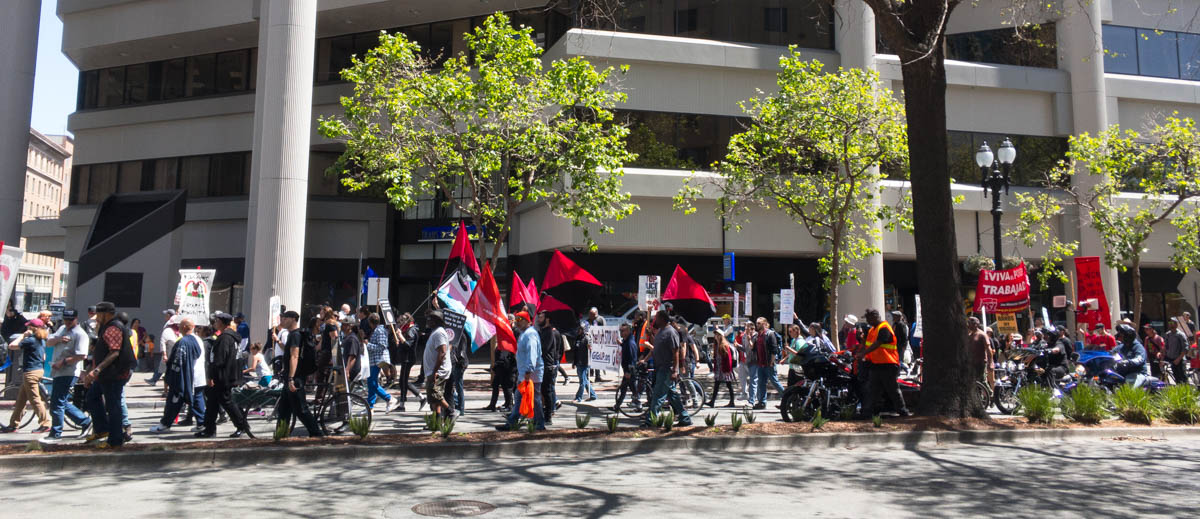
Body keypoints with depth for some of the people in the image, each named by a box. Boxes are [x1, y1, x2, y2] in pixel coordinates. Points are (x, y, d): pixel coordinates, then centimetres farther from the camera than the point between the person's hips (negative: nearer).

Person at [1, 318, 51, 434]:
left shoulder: (30, 340, -16)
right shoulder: (42, 341, 12)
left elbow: (11, 346, -18)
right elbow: (43, 357, 18)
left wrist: (23, 335, -9)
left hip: (31, 372, -9)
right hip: (39, 370, 9)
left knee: (35, 399, -6)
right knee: (20, 399, 16)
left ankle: (45, 424, -6)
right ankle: (13, 425, 23)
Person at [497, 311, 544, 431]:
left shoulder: (530, 334, -16)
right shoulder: (523, 333, 18)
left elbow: (532, 353, -27)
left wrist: (528, 371, -33)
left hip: (531, 373, -11)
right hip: (524, 373, 11)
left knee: (534, 399, -4)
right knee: (518, 398, 14)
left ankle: (540, 425, 5)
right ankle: (511, 423, 20)